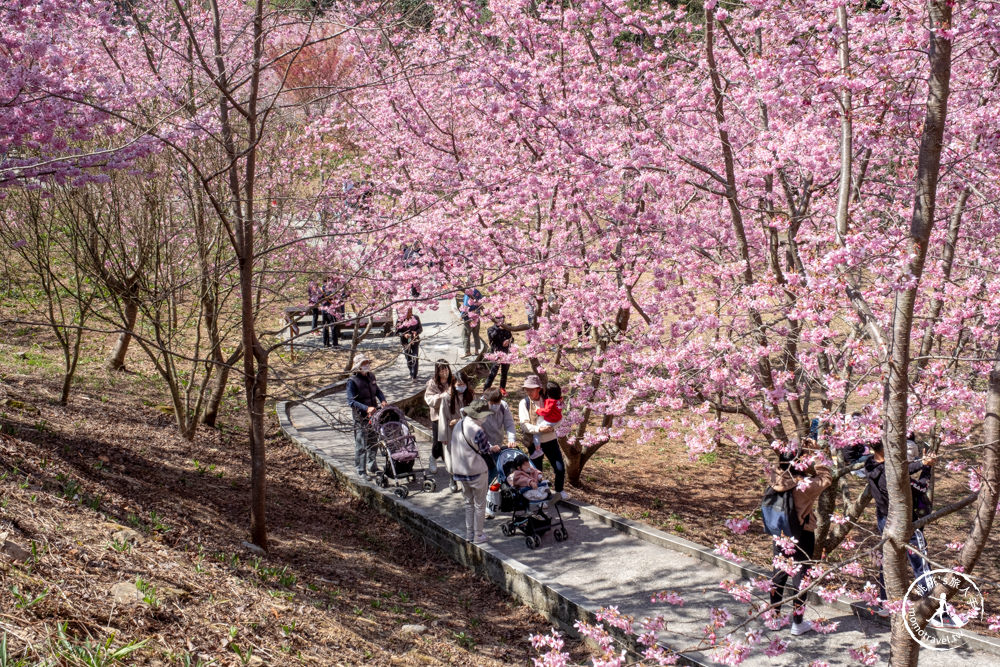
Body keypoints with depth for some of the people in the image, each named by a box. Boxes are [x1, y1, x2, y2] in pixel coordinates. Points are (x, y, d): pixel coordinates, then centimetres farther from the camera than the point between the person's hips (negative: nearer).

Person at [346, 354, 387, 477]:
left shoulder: (370, 376, 7)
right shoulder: (352, 381, -14)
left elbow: (377, 391, 21)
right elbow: (351, 401, -20)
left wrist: (383, 400, 0)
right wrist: (366, 408, -30)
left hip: (373, 414, 7)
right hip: (361, 417, -7)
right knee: (361, 445, -2)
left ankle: (371, 466, 30)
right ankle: (360, 470, 6)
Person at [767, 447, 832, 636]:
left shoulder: (776, 480, -12)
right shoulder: (806, 485, -24)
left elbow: (776, 470, 13)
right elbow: (827, 476, -7)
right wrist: (811, 466, 1)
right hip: (803, 534, -5)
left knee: (779, 572, 17)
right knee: (800, 574, 6)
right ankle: (797, 622, 12)